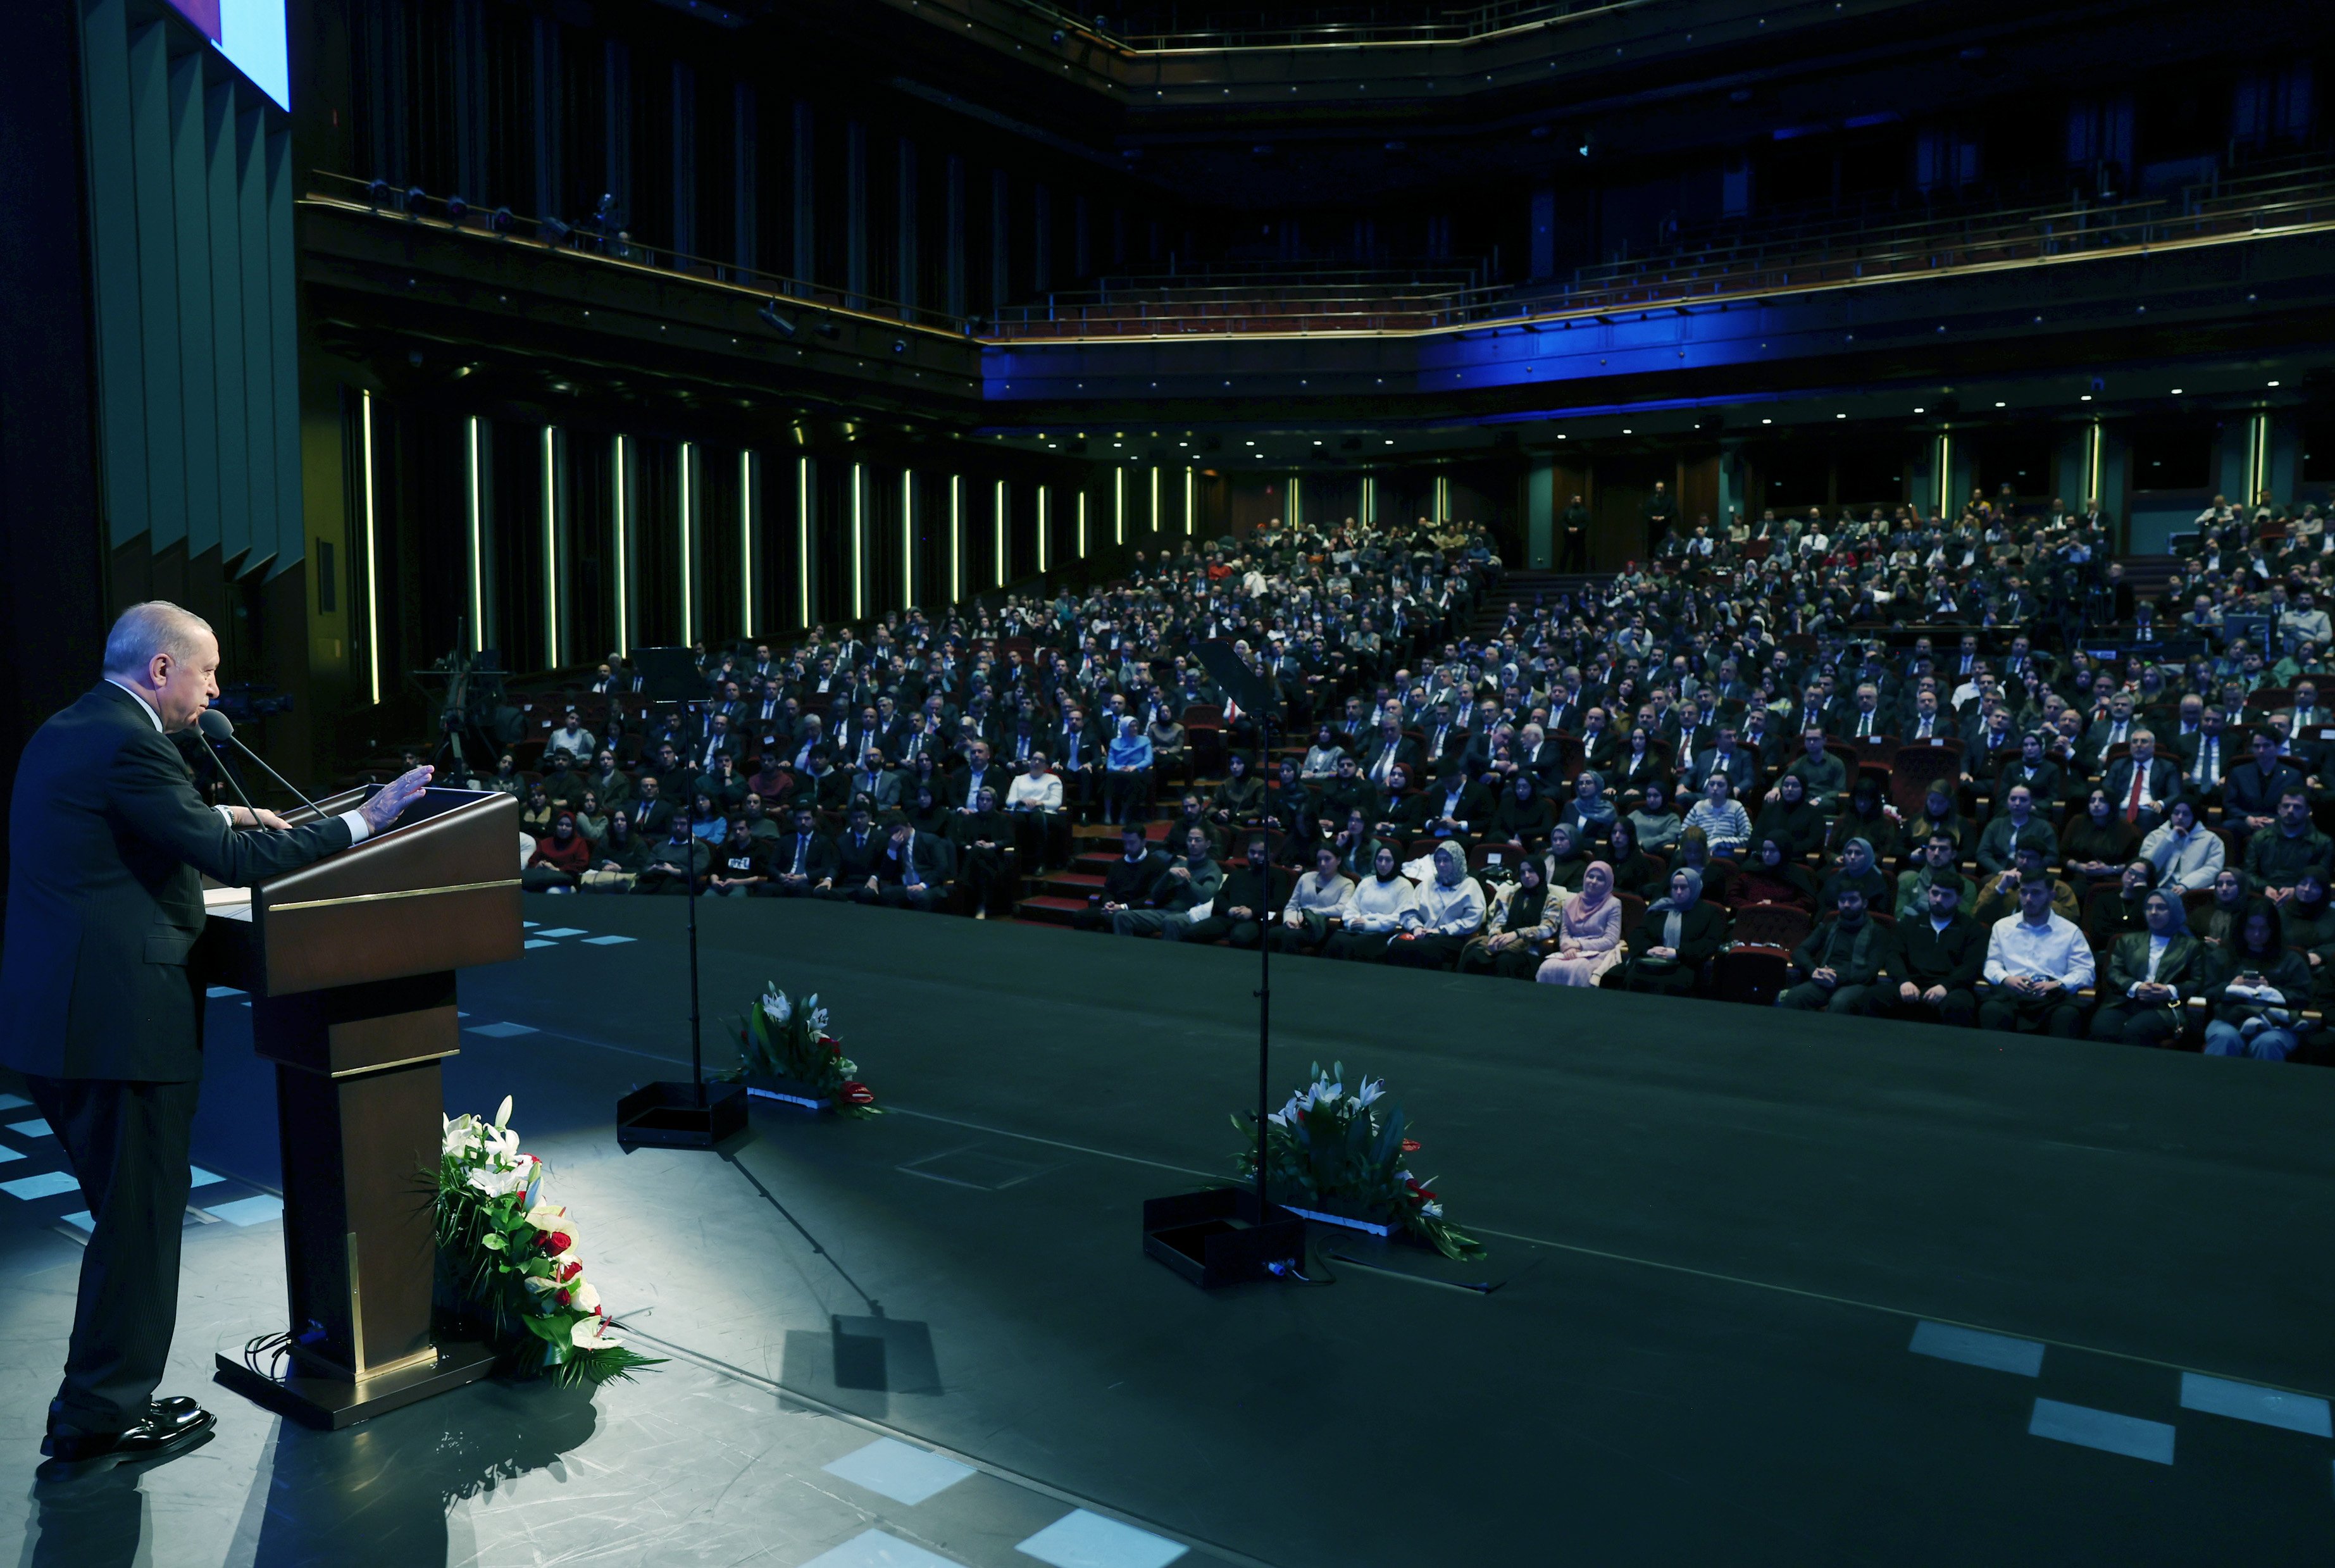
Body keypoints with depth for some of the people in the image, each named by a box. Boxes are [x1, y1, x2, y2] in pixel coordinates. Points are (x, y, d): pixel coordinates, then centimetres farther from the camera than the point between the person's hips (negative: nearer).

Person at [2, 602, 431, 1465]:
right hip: (120, 1020, -10)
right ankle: (101, 1415, 15)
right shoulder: (129, 744, -17)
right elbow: (231, 861, -20)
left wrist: (223, 817, 16)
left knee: (125, 1212, 21)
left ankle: (102, 1395, 32)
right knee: (138, 1220, 4)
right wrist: (362, 821, -15)